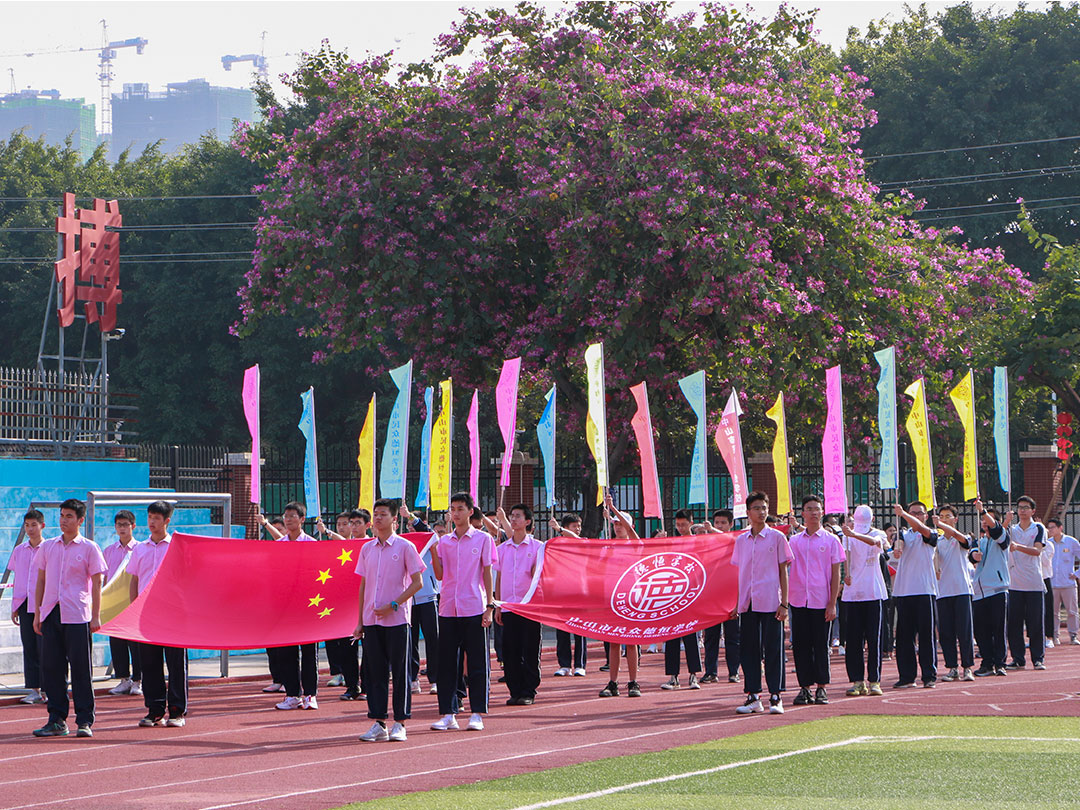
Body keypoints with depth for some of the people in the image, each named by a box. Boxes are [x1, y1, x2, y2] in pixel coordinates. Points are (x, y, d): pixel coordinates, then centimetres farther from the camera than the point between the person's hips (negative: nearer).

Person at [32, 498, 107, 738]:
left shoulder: (89, 548, 1)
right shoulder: (47, 547, 13)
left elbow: (96, 584, 0)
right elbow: (41, 581, 16)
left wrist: (96, 617, -5)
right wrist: (37, 613, 10)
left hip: (77, 616, -4)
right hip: (51, 613, 4)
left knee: (80, 668, -3)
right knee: (51, 666, 3)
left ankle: (84, 721, 2)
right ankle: (57, 720, 10)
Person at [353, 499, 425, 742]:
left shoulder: (405, 547, -3)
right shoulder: (366, 548, 12)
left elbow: (417, 583, -5)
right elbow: (363, 585, 16)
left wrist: (392, 605, -14)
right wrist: (360, 621, 12)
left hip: (396, 619, -4)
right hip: (371, 620, 5)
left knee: (400, 672, -1)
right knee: (375, 672, 4)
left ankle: (399, 724, 4)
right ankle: (378, 724, 9)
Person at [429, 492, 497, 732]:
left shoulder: (482, 539, 2)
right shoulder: (444, 541, 10)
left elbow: (487, 573, 1)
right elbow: (440, 575, 6)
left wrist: (490, 605, -5)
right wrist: (433, 550, -7)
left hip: (474, 608, -3)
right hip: (448, 608, 3)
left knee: (477, 663, 0)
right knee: (446, 663, 3)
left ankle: (477, 714, 4)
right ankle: (448, 714, 8)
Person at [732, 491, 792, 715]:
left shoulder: (777, 537, 1)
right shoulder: (741, 540, 11)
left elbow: (783, 571, 1)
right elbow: (738, 572, 15)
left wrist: (784, 603, -5)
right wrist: (735, 603, 10)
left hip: (770, 603, -4)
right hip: (747, 603, 4)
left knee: (773, 650, -3)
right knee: (749, 650, 5)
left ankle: (775, 697, 2)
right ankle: (753, 697, 11)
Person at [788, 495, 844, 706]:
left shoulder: (831, 540, 2)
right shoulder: (794, 540, 10)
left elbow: (835, 574, 0)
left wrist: (832, 603, -6)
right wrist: (785, 599, -2)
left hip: (821, 601, -2)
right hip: (798, 599, 3)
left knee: (821, 645, 1)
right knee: (801, 645, 2)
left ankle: (821, 688, 6)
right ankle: (805, 687, 8)